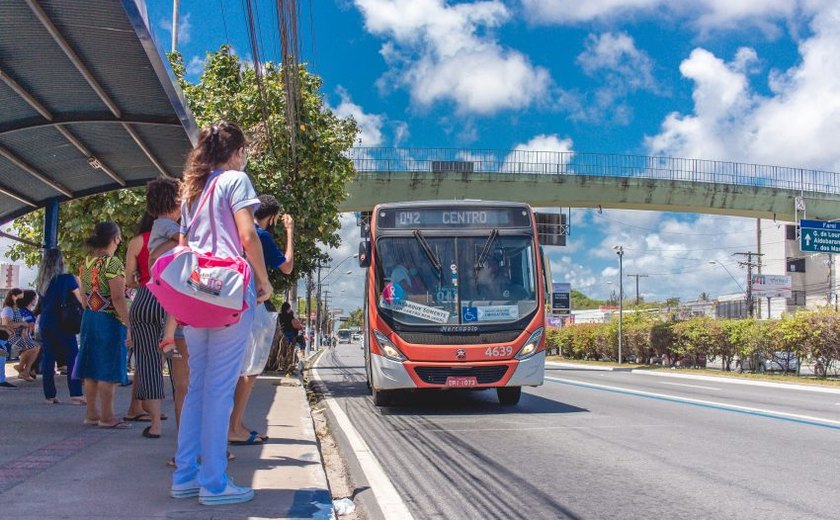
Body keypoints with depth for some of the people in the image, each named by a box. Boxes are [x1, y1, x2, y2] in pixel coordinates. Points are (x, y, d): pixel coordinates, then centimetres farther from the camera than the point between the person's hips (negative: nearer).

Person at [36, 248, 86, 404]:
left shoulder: (41, 282, 6)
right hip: (63, 323, -5)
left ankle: (49, 394, 8)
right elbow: (81, 300, -4)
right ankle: (76, 394, -7)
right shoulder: (67, 279, -8)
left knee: (48, 359, 7)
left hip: (45, 324, 5)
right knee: (73, 358, -1)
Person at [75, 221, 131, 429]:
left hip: (88, 318, 8)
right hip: (110, 320, -8)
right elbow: (118, 298, -20)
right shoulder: (112, 262, -16)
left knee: (92, 368, 12)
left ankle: (91, 413, 17)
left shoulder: (85, 262, 9)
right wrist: (129, 325, -18)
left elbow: (84, 295, 15)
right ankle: (107, 416, 0)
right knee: (108, 369, -3)